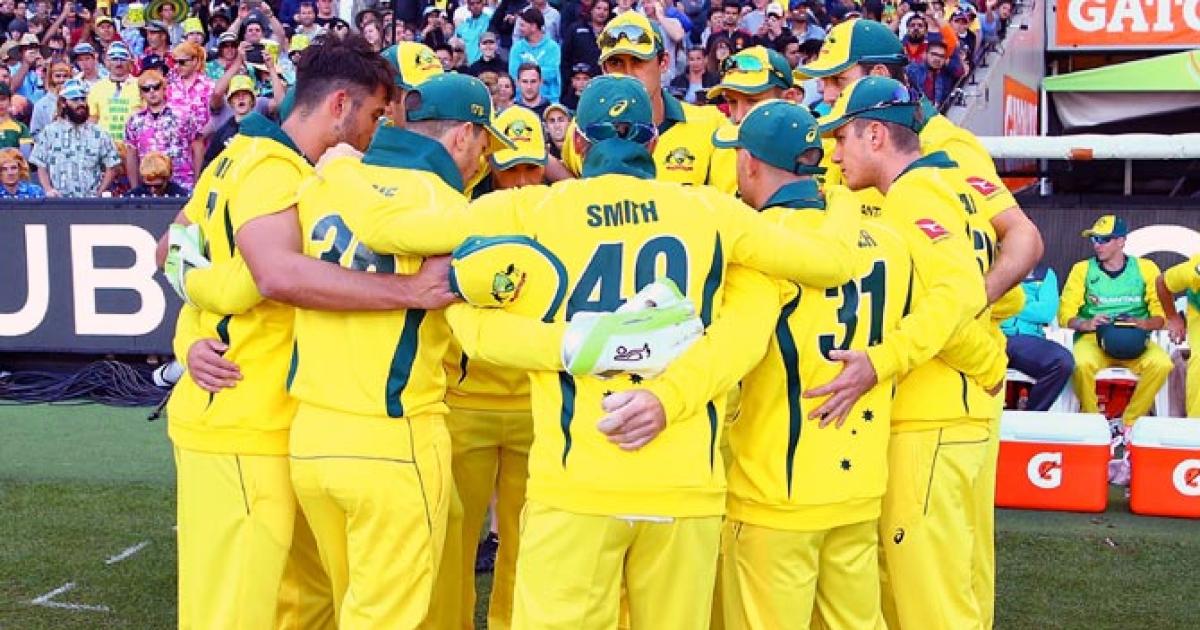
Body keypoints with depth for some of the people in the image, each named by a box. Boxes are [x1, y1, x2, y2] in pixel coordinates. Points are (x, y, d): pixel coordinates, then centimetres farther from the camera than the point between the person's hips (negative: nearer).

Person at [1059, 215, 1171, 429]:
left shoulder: (1145, 268, 9)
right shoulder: (1082, 269, 8)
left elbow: (1162, 315, 5)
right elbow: (1065, 314, 1)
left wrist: (1143, 324, -16)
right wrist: (1086, 324, -19)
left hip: (1135, 340, 1)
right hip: (1093, 338, -1)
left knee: (1161, 363, -30)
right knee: (1083, 363, -36)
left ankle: (1130, 422, -13)